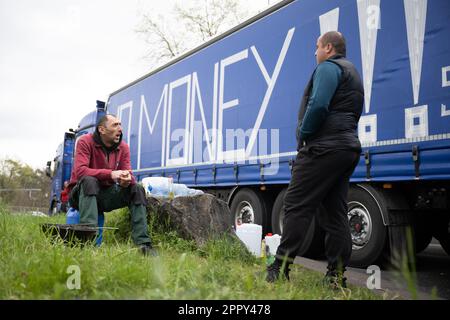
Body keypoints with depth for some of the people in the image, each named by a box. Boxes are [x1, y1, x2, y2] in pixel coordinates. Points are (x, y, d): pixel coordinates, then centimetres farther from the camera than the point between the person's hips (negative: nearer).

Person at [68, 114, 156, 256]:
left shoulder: (123, 147, 0)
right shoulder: (85, 142, -14)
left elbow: (127, 173, -5)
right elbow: (80, 171, -27)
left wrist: (127, 180, -32)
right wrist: (110, 174, -38)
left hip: (106, 194, 5)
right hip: (82, 193, -4)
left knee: (137, 189, -14)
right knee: (89, 181, -36)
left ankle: (143, 243, -20)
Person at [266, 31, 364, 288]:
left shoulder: (328, 67, -4)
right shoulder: (354, 73, 27)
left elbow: (318, 106, -20)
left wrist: (304, 136, -7)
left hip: (324, 148, -10)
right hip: (349, 147, 10)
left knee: (297, 205, -8)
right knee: (335, 213, 8)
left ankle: (281, 268, -6)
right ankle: (337, 276, 10)